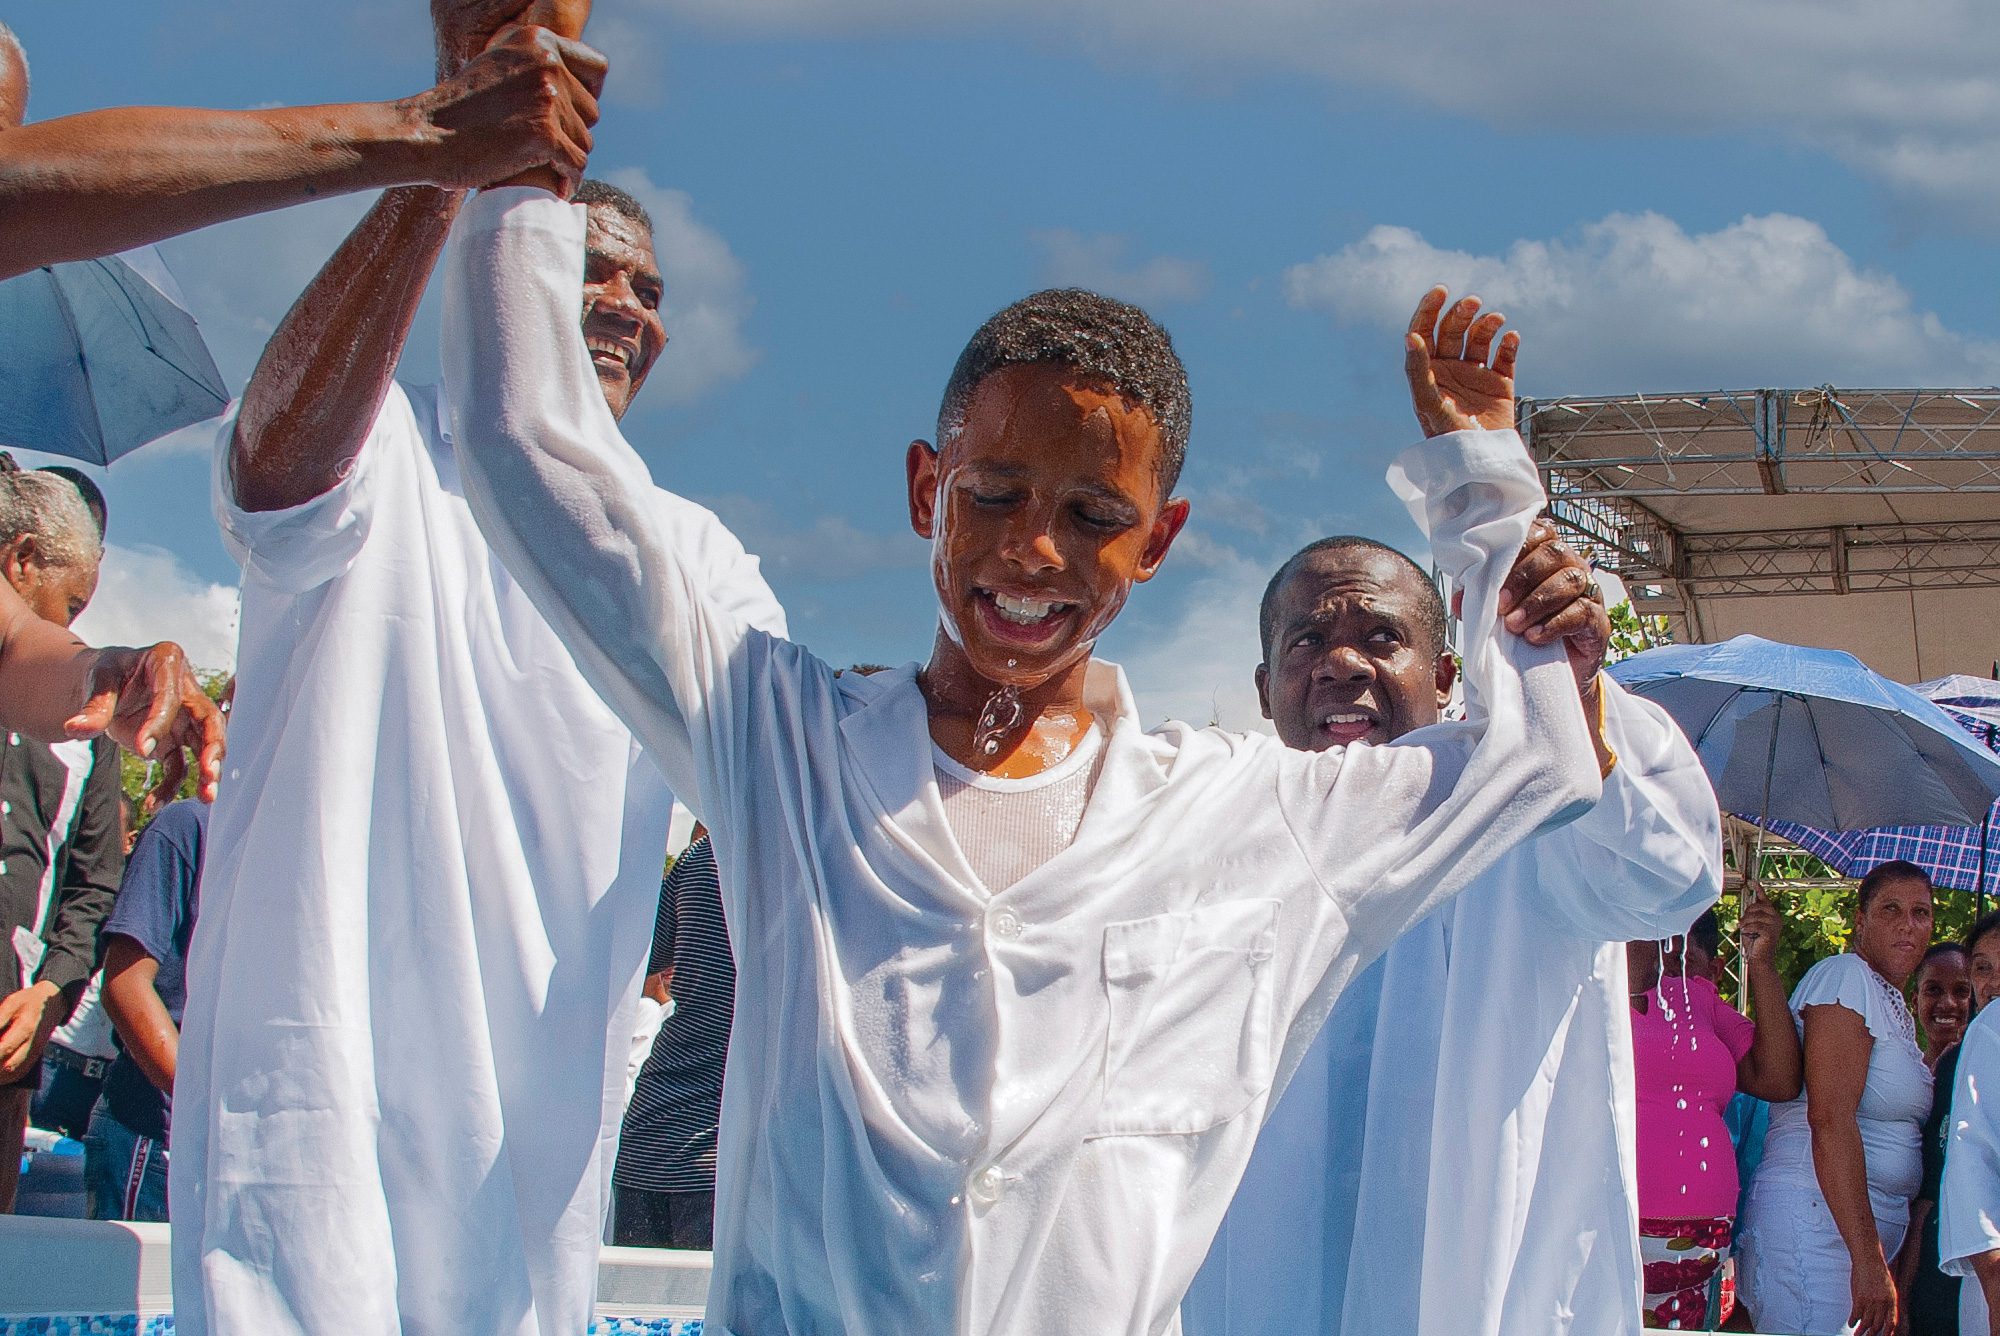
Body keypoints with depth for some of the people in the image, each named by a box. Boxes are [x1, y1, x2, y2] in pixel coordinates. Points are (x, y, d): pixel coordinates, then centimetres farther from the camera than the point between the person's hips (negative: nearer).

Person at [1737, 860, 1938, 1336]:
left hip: (1868, 1230, 9)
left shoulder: (1895, 1006, 21)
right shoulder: (1845, 976, -9)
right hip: (1817, 1222, -9)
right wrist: (1867, 1258, -24)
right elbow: (1829, 1118, -19)